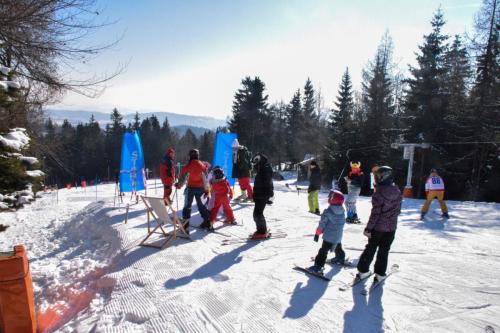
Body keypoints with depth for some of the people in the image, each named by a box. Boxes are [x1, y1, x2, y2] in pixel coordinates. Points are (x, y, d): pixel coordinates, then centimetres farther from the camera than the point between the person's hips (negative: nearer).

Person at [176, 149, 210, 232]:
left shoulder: (188, 166, -12)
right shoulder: (203, 166, -1)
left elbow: (182, 177, -6)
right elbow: (206, 178, 3)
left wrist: (179, 185, 13)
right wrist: (206, 189, 12)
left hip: (191, 188, -3)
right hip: (200, 188, 4)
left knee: (187, 206, 3)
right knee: (200, 204, 19)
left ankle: (185, 226, 1)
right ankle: (207, 221, 23)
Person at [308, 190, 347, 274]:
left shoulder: (328, 212, -19)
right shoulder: (343, 211, -1)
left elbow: (322, 224, -14)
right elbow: (342, 223, 12)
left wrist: (317, 234, -4)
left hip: (329, 236, -6)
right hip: (338, 237, 7)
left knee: (324, 250, -6)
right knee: (338, 248, 32)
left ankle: (318, 266, -9)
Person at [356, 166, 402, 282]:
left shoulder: (379, 192, -20)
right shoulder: (397, 191, 0)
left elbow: (375, 212, -20)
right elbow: (397, 210, 9)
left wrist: (368, 228, -14)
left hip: (377, 227, -4)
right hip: (391, 227, 4)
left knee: (370, 248, 10)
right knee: (384, 251, 13)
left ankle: (363, 270, 19)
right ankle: (380, 274, 18)